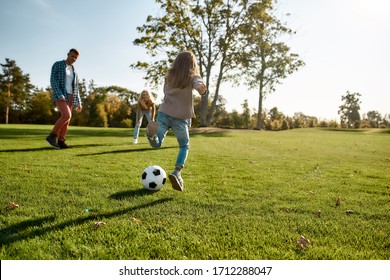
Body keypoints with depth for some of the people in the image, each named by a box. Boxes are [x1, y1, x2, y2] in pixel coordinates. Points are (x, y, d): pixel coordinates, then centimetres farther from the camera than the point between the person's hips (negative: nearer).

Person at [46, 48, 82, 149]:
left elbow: (75, 88, 17)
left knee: (66, 119, -2)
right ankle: (52, 136, -16)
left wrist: (78, 103, 9)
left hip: (69, 97, 7)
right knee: (66, 115, -25)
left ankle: (61, 142, 1)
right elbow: (53, 81, -10)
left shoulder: (74, 71, 19)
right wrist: (60, 95, -24)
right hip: (59, 96, -6)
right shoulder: (57, 64, 1)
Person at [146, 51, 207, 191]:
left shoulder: (169, 75, 16)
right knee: (184, 146, 15)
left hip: (164, 113, 3)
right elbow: (199, 85, -19)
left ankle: (152, 131, -32)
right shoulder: (193, 77, 4)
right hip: (181, 117, -3)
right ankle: (177, 173, -7)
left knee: (156, 144, 4)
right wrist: (201, 87, -33)